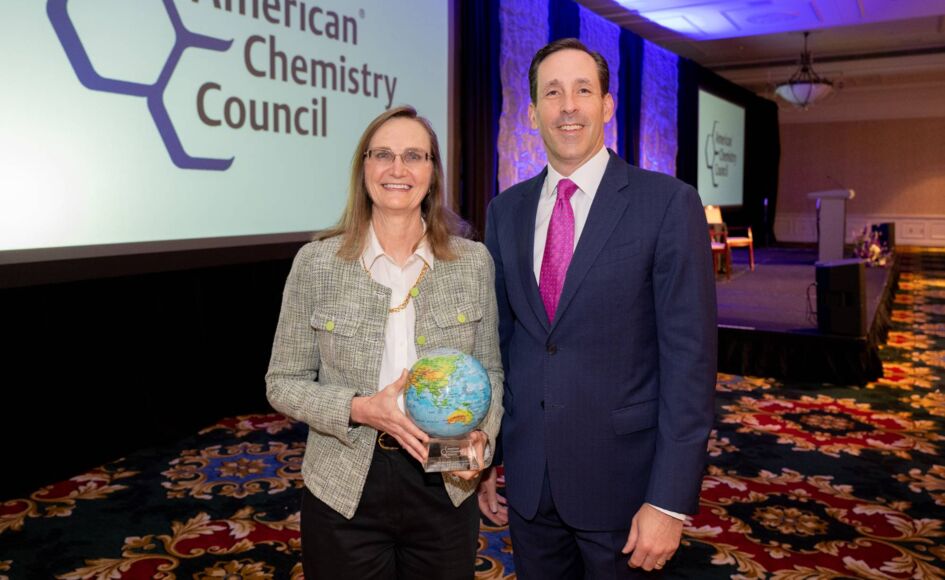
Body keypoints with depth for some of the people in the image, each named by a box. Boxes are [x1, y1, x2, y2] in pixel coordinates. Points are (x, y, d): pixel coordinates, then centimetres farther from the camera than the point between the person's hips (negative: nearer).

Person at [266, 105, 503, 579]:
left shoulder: (473, 261, -3)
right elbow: (283, 382, -2)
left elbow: (489, 371, 6)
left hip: (444, 486, 2)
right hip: (344, 489, -1)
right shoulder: (316, 262, -6)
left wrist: (481, 434, -13)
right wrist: (359, 409, -19)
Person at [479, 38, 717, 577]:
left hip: (621, 478, -3)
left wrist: (670, 500, -14)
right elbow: (498, 337, 8)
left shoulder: (669, 203, -10)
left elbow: (690, 357, -12)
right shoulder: (506, 210, 4)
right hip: (526, 477, 4)